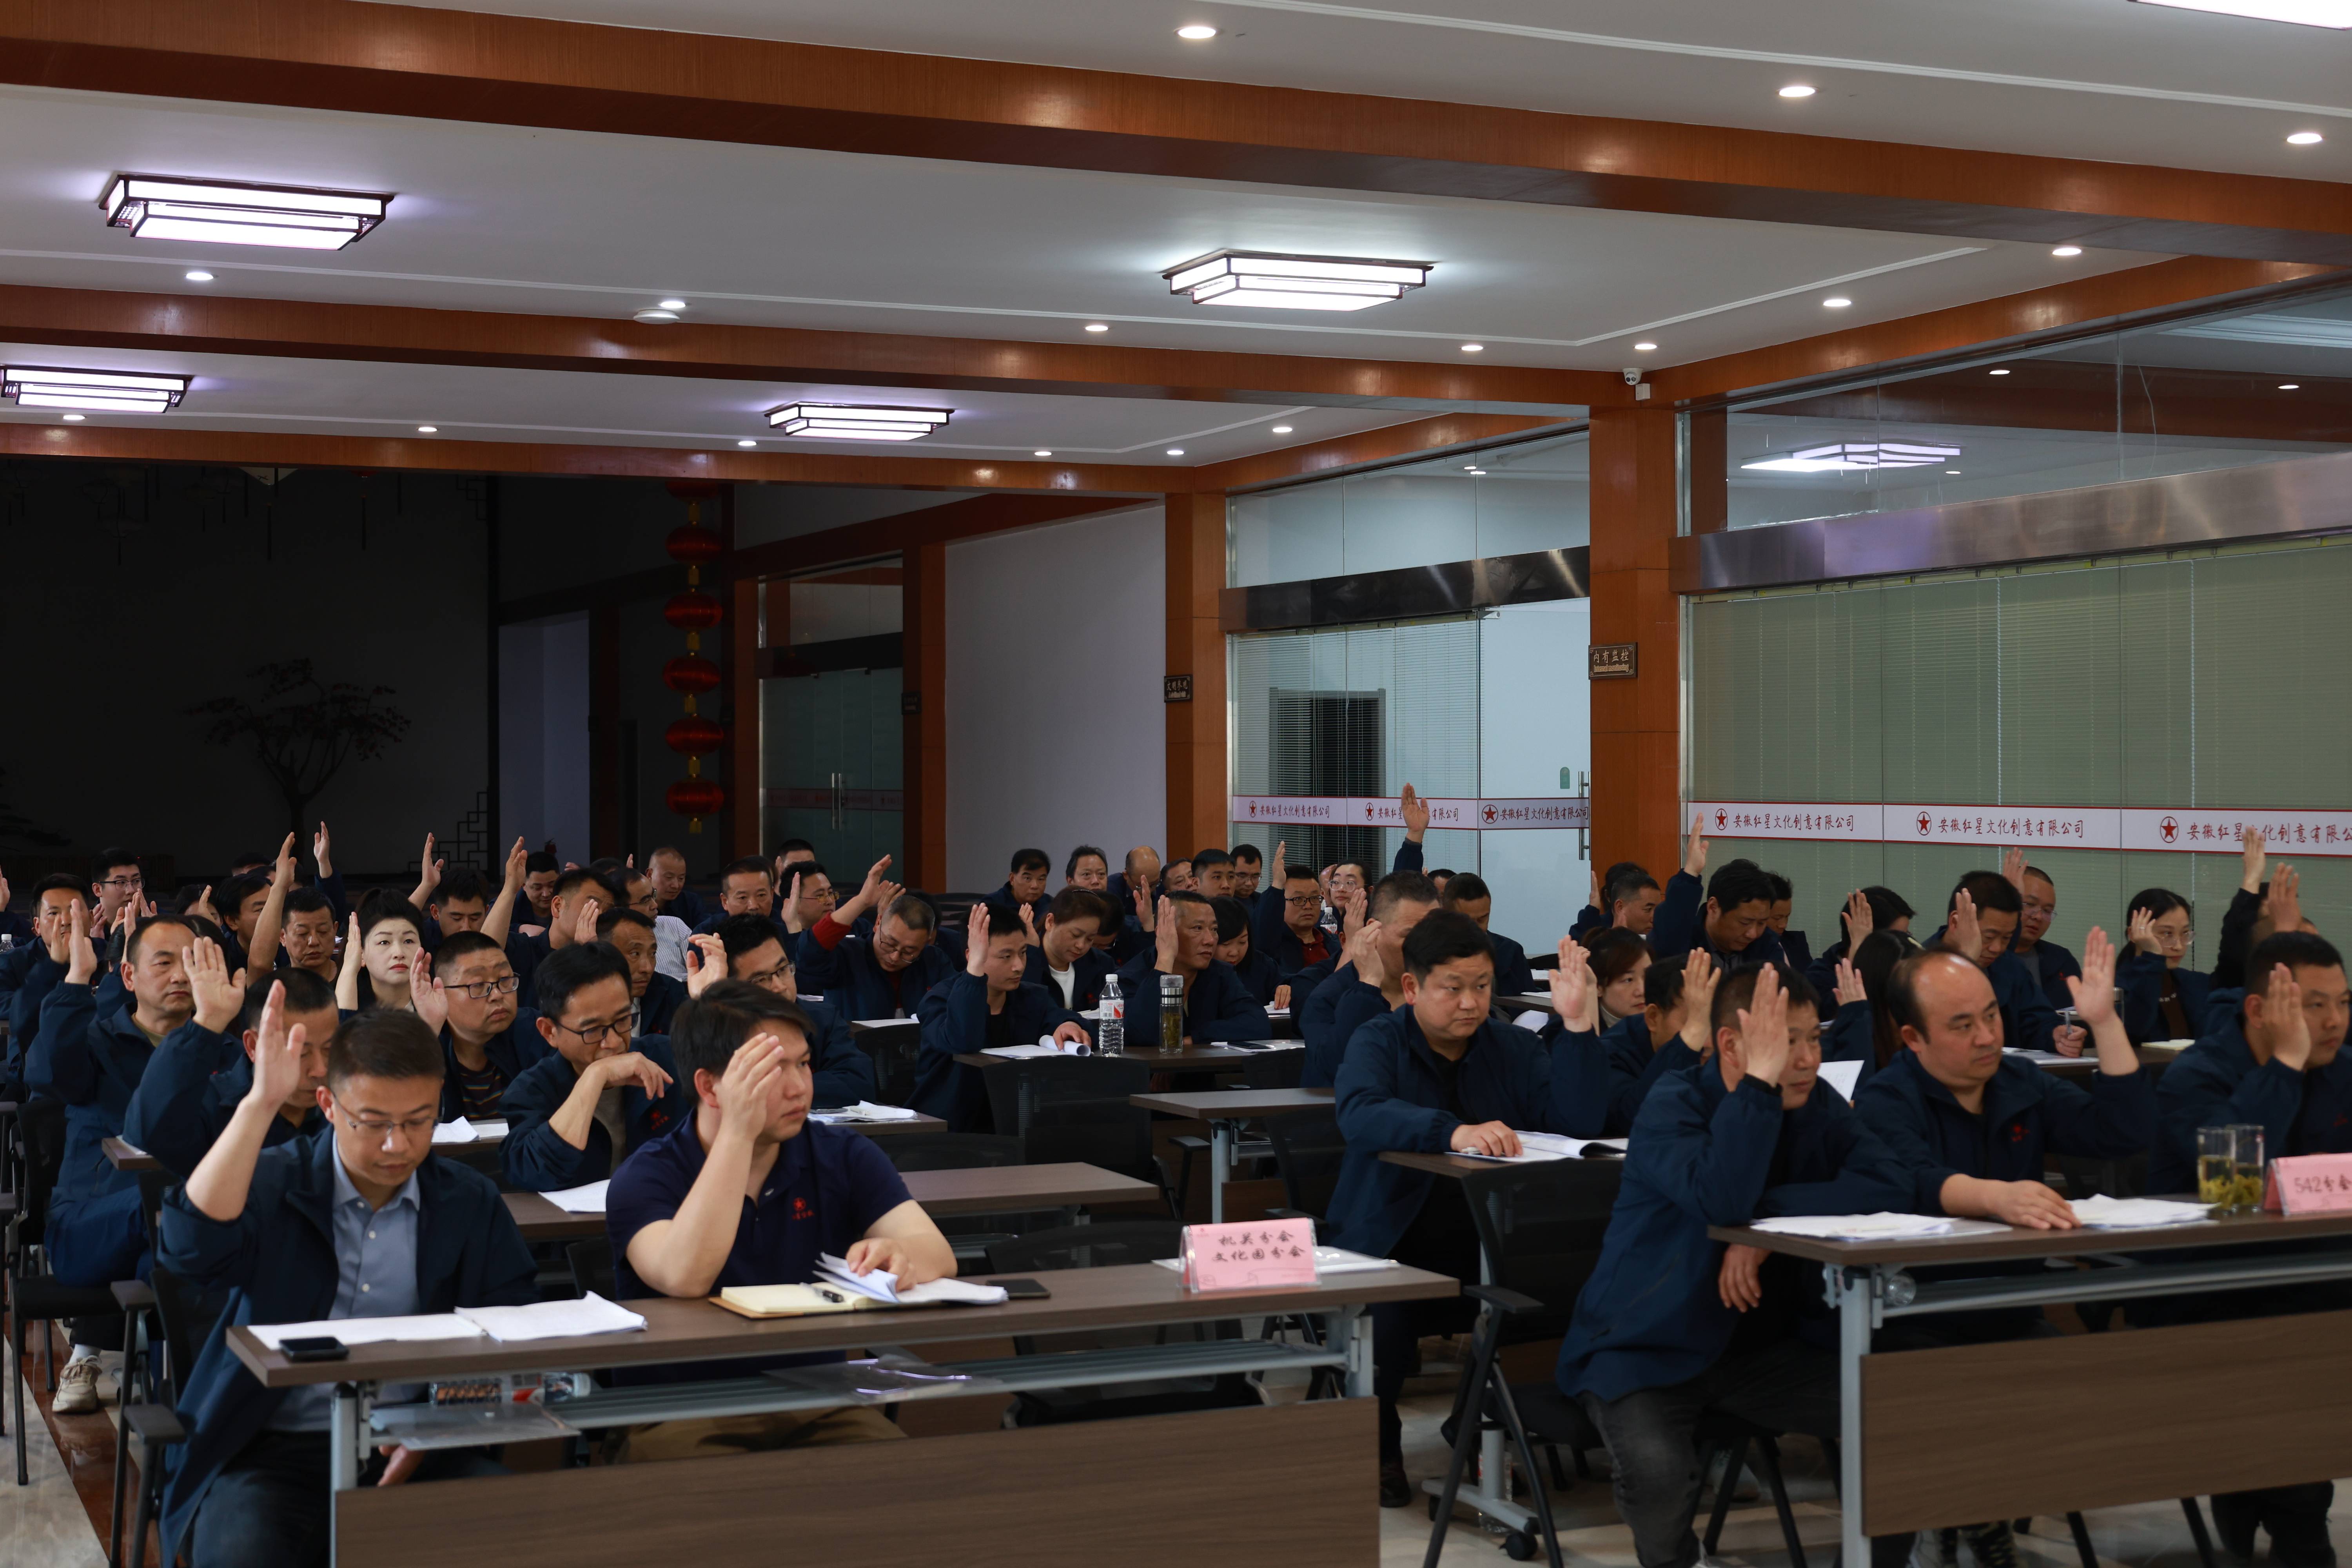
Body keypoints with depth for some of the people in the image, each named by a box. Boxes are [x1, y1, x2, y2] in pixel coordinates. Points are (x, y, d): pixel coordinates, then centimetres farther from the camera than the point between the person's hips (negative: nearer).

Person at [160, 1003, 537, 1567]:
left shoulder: (472, 1204, 9)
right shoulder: (275, 1182, 2)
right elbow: (193, 1250, -19)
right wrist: (260, 1104, -26)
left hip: (419, 1451, 2)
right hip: (277, 1450, -2)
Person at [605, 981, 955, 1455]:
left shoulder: (844, 1157, 7)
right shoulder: (646, 1178, -4)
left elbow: (939, 1256, -8)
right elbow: (686, 1279, -25)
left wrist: (897, 1254, -33)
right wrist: (738, 1133, -27)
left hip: (818, 1408, 3)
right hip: (685, 1414, -3)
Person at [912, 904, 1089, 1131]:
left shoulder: (1035, 999, 10)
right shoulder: (941, 1001, -8)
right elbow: (964, 1043, -29)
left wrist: (1069, 1025, -31)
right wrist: (975, 967, -33)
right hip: (945, 1134, -3)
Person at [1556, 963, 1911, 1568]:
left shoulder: (1821, 1111, 2)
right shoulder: (1670, 1109, -14)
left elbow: (1890, 1186, -18)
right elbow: (1721, 1201, -34)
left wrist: (1769, 1218, -26)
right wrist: (1759, 1080, -31)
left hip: (1764, 1344, 5)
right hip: (1648, 1346, -5)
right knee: (1657, 1469, -32)